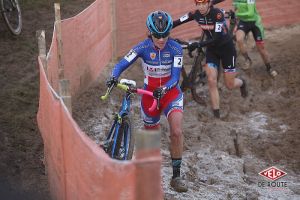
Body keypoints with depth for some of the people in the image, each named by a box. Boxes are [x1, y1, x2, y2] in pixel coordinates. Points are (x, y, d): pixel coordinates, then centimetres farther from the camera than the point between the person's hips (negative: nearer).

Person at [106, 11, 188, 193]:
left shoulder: (175, 48, -16)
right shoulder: (143, 47, -16)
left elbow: (175, 77, -21)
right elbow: (122, 64, -22)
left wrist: (163, 89, -40)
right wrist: (114, 77, -43)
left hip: (171, 93, -1)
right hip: (149, 94, 1)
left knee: (177, 132, -21)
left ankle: (176, 176, -8)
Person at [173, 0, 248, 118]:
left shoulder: (218, 14, -28)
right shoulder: (196, 14, -13)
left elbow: (217, 38, -35)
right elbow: (177, 22, -8)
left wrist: (198, 44, -44)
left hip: (226, 48, -4)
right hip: (211, 49, 4)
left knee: (230, 85, 7)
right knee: (211, 81, -12)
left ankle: (242, 83, 44)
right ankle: (216, 113, -2)